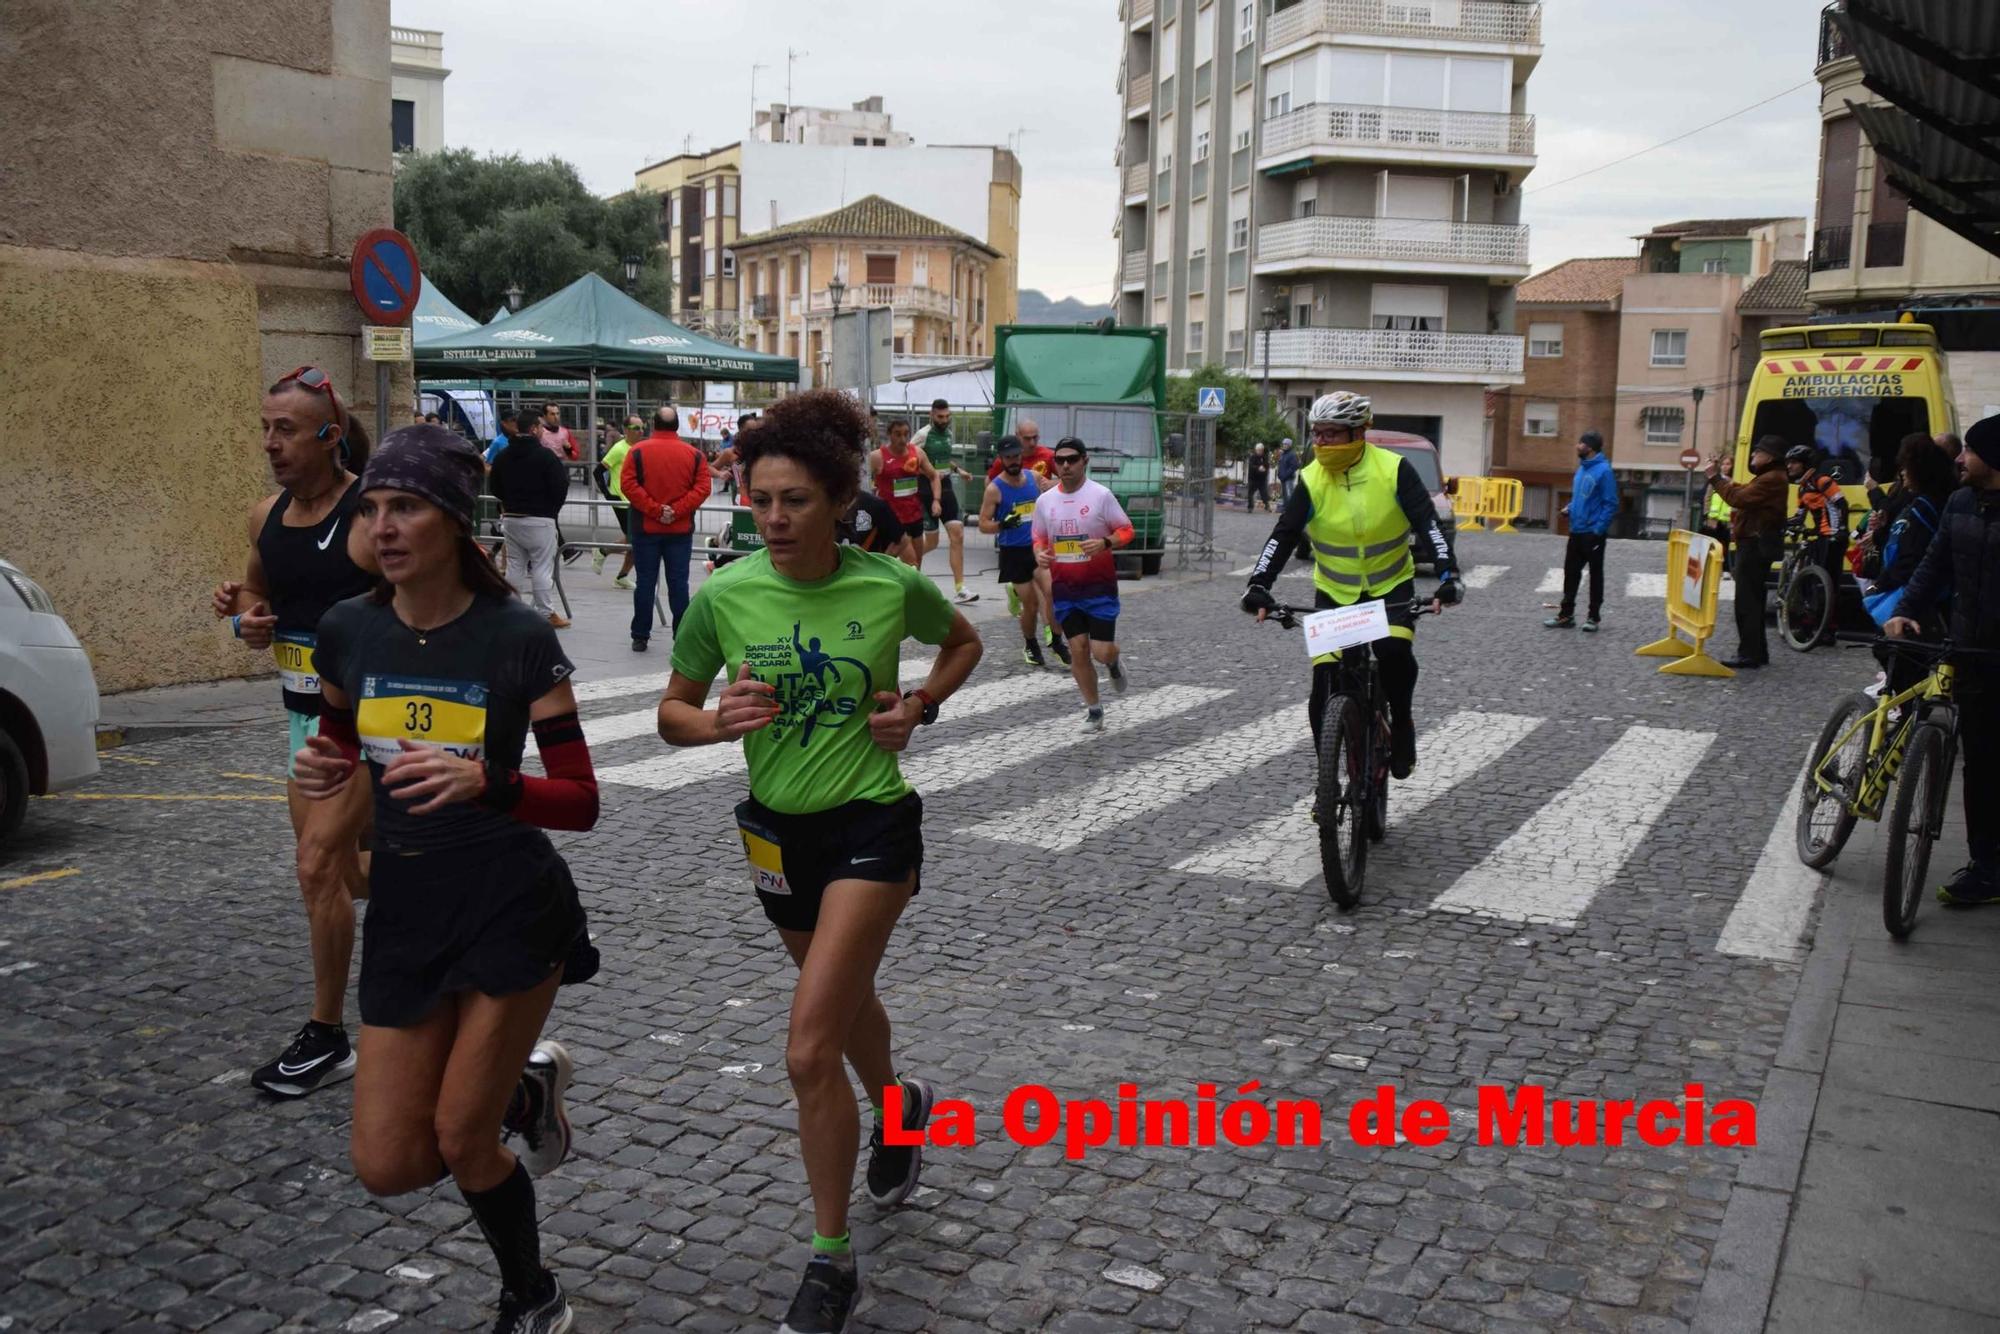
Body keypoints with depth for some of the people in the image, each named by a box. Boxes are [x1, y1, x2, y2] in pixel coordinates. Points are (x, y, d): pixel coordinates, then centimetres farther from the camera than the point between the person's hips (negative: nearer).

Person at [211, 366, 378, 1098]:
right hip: (303, 710, 8)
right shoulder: (265, 517, 5)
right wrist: (242, 607, 0)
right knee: (340, 872, 15)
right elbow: (259, 591, 21)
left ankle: (327, 1037, 4)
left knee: (316, 865, -10)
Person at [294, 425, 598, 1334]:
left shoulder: (519, 639, -14)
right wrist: (323, 771, -5)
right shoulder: (348, 630, -1)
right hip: (403, 909, 5)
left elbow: (581, 801, -12)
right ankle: (528, 1094, 33)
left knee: (460, 1140, -1)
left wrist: (482, 782, -31)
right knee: (385, 1165, 3)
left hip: (510, 907, -4)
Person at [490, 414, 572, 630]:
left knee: (514, 566, 11)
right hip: (539, 519, -6)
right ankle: (546, 614, 0)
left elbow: (494, 486, 13)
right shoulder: (545, 456, -12)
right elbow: (560, 486, -13)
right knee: (542, 567, -2)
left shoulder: (503, 456, 7)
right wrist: (552, 509, 4)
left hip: (510, 517, 6)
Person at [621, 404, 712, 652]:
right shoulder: (694, 454, 0)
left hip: (645, 528, 0)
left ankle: (640, 637, 9)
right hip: (681, 530, 1)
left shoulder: (637, 451, -2)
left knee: (645, 582, 5)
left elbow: (628, 485, -10)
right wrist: (677, 510, -10)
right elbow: (702, 488, -7)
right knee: (678, 582, 5)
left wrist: (654, 509, -11)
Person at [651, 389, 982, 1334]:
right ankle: (899, 1103, 59)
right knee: (845, 998, 25)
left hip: (873, 824, -4)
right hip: (778, 829, 4)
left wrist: (919, 706, -8)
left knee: (809, 1052, -12)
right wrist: (717, 722, -21)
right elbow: (672, 712, 1)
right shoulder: (723, 595, -10)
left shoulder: (893, 586, -13)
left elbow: (963, 641, 9)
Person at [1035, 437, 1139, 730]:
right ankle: (1093, 710, 16)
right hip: (1064, 588, 3)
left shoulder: (1101, 494, -8)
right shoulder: (1045, 500, 4)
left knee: (1101, 652, -6)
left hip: (1100, 586, -3)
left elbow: (1126, 530, -4)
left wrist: (1105, 543, -24)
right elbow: (1039, 538, 15)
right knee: (1078, 650, 2)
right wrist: (1039, 554, -7)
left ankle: (1113, 662, 32)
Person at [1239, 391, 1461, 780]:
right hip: (1334, 592, 1)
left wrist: (1448, 575, -30)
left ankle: (1401, 726, -1)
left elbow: (1427, 524, -17)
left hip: (1391, 587, -1)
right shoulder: (1311, 479, -10)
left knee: (1395, 652, -30)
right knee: (1325, 693, -7)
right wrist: (1259, 585, -28)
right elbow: (1284, 535, -15)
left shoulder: (1394, 470, -14)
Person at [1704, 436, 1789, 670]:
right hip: (1754, 544, 11)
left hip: (1756, 545, -11)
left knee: (1747, 601, -11)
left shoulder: (1771, 480, -16)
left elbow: (1739, 498, -23)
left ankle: (1749, 655, -11)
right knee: (1752, 599, 16)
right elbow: (1743, 493, 16)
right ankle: (1757, 651, 22)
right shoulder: (1766, 479, 20)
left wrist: (1716, 478, -14)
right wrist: (1718, 477, 11)